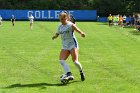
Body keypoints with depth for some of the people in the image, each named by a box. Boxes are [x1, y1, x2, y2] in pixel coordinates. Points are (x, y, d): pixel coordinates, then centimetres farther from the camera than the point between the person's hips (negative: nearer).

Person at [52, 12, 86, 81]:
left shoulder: (70, 25, -10)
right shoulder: (60, 26, 10)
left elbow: (77, 30, -24)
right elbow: (57, 34, 16)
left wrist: (81, 33, -48)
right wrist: (55, 36, -10)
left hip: (73, 45, -6)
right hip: (65, 47, 6)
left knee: (75, 61, -11)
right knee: (61, 60, -15)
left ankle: (81, 72, 18)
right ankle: (69, 75, -21)